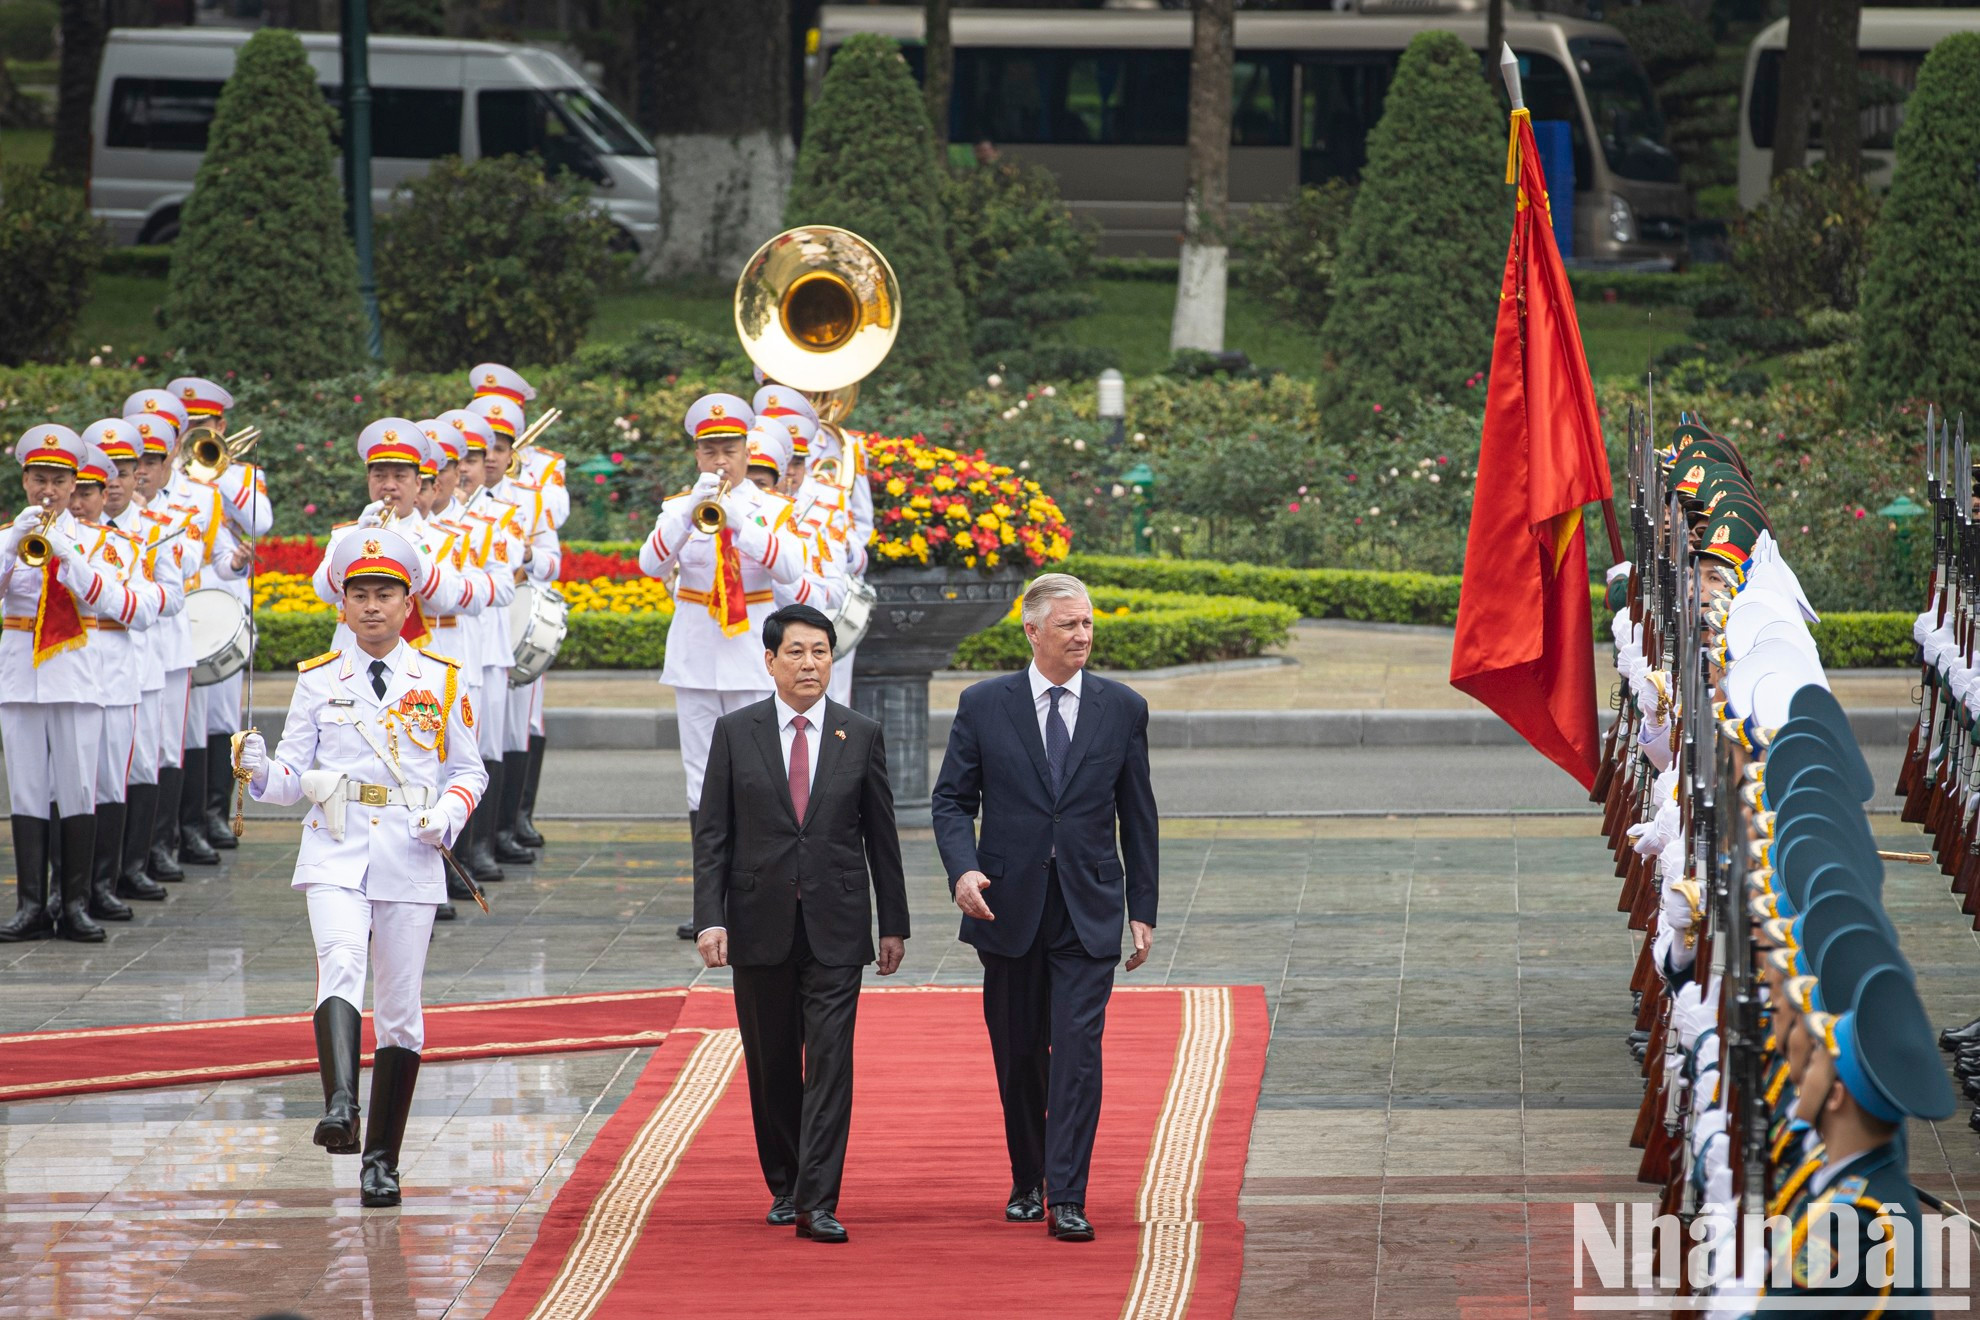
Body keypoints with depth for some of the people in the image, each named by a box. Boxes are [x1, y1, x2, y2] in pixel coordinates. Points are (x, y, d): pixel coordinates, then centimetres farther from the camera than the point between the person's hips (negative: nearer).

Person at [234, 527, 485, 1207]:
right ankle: (340, 1106, -45)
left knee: (400, 1009, 3)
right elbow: (294, 775, 8)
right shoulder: (318, 680, 9)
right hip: (336, 852, -1)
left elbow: (470, 770, 14)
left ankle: (382, 1158, 12)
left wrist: (449, 813, -6)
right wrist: (260, 773, -14)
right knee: (341, 965, -27)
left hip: (411, 858, 1)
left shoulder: (441, 680, 9)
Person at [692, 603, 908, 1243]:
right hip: (761, 925, 1)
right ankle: (784, 1186, 26)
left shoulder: (861, 735, 4)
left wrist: (894, 924, 7)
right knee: (772, 1065, 9)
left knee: (830, 1061, -9)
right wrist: (709, 919, -8)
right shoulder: (735, 732, 2)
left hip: (835, 926, -1)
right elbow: (712, 834, 1)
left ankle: (817, 1202, -12)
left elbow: (881, 836, 8)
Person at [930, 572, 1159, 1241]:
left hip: (1089, 911, -1)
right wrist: (963, 870, -15)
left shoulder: (1122, 708, 3)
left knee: (1078, 1050, -11)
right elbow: (952, 800, 4)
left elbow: (1137, 815, 8)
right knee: (1018, 1054, 10)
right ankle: (1027, 1181, 28)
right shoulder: (983, 705, 1)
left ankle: (1067, 1199, -13)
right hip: (1009, 906, 1)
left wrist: (1143, 910, 5)